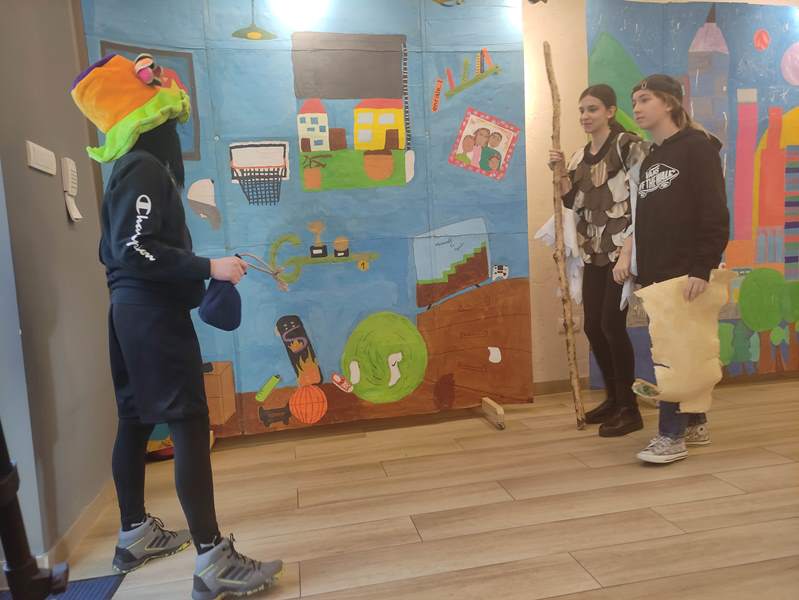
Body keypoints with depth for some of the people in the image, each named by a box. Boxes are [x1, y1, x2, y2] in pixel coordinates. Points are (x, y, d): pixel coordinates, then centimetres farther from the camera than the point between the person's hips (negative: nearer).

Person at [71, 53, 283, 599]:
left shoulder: (137, 167, 16)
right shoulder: (145, 169, -14)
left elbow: (119, 248, 17)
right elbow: (133, 250, -23)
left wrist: (195, 278, 16)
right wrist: (209, 268, -21)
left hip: (135, 310, 10)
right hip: (153, 315, -10)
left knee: (136, 421, 15)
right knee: (190, 425, -11)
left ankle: (136, 535, 29)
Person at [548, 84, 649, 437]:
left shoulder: (629, 146, -7)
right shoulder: (580, 156, 13)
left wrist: (626, 255, -20)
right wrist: (560, 172, -2)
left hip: (621, 251, -7)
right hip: (593, 253, 7)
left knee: (612, 325, -8)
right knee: (593, 327, 8)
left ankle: (629, 409, 7)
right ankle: (613, 399, 25)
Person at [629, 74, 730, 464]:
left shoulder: (698, 148, -6)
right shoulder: (649, 161, 17)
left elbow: (715, 214, -14)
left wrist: (703, 268, -21)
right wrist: (643, 275, 14)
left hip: (688, 272, -7)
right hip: (659, 273, 8)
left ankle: (671, 437, 1)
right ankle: (695, 425, 24)